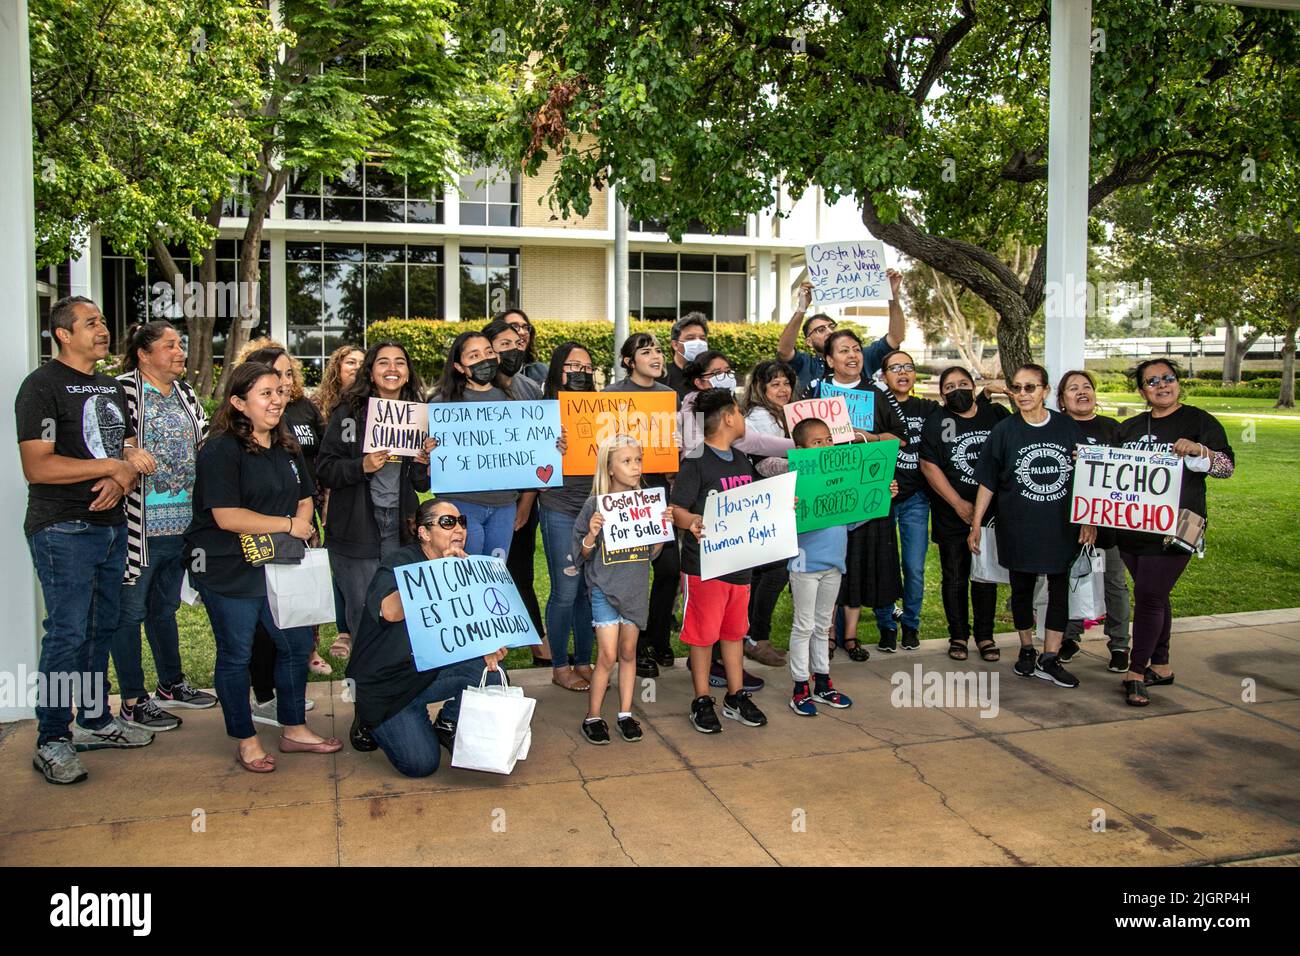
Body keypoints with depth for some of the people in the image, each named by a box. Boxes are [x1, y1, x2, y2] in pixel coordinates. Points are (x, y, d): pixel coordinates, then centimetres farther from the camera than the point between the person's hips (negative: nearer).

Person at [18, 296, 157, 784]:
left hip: (111, 524, 8)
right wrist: (116, 465, -18)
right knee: (67, 633, -6)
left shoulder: (111, 388, 16)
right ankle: (51, 741, 6)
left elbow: (132, 452, 16)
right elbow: (37, 467, -19)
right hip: (63, 530, -8)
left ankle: (96, 721, 28)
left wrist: (122, 480, -7)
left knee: (102, 628, 15)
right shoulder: (42, 386, -9)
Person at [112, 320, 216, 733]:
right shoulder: (124, 391, -11)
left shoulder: (185, 395, 12)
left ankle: (171, 685, 33)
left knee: (166, 606, 19)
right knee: (131, 610, 5)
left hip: (181, 525, 7)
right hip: (140, 526, -7)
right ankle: (133, 700, 16)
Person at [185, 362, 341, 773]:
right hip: (229, 571, -7)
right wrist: (288, 525, -15)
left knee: (297, 644, 12)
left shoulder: (287, 448, 10)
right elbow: (226, 516, -22)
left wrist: (294, 536, -5)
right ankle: (246, 742, 21)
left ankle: (294, 729, 29)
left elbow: (304, 500, 15)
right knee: (236, 655, 6)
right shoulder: (221, 450, -15)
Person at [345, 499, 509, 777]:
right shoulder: (399, 563, -19)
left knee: (490, 672, -18)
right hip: (385, 684, -6)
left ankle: (447, 725, 9)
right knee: (421, 763, -15)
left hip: (430, 672, 6)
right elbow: (390, 611, -40)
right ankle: (372, 721, 13)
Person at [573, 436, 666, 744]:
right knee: (607, 655, -4)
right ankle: (593, 717, 12)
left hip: (636, 588, 4)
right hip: (604, 588, -4)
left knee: (628, 652, 12)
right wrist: (592, 535, -24)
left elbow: (652, 553, 9)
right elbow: (583, 555, -5)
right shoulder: (595, 505, -9)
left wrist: (665, 528, -6)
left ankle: (626, 713, 23)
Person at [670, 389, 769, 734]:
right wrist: (692, 522, -36)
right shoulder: (696, 462, -12)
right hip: (703, 563, -7)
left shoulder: (741, 460, 12)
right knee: (703, 634, 4)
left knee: (734, 631, 16)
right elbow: (676, 508, -17)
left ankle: (735, 697, 28)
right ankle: (702, 702, 17)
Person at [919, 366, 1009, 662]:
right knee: (955, 577, 6)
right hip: (952, 514, -2)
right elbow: (929, 466, -9)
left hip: (991, 512, 2)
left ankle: (985, 636, 18)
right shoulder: (936, 422, -3)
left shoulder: (997, 415, 5)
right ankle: (958, 636, 18)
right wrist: (959, 504, -12)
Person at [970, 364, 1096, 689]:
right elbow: (987, 482, 1)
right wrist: (976, 524, -1)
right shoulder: (1004, 431, -2)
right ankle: (1027, 649, 28)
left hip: (1061, 525, 1)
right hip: (1018, 526, -1)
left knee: (1060, 587, 2)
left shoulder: (1068, 427, 1)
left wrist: (1089, 519, 2)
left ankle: (1049, 658, 10)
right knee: (1022, 587, 10)